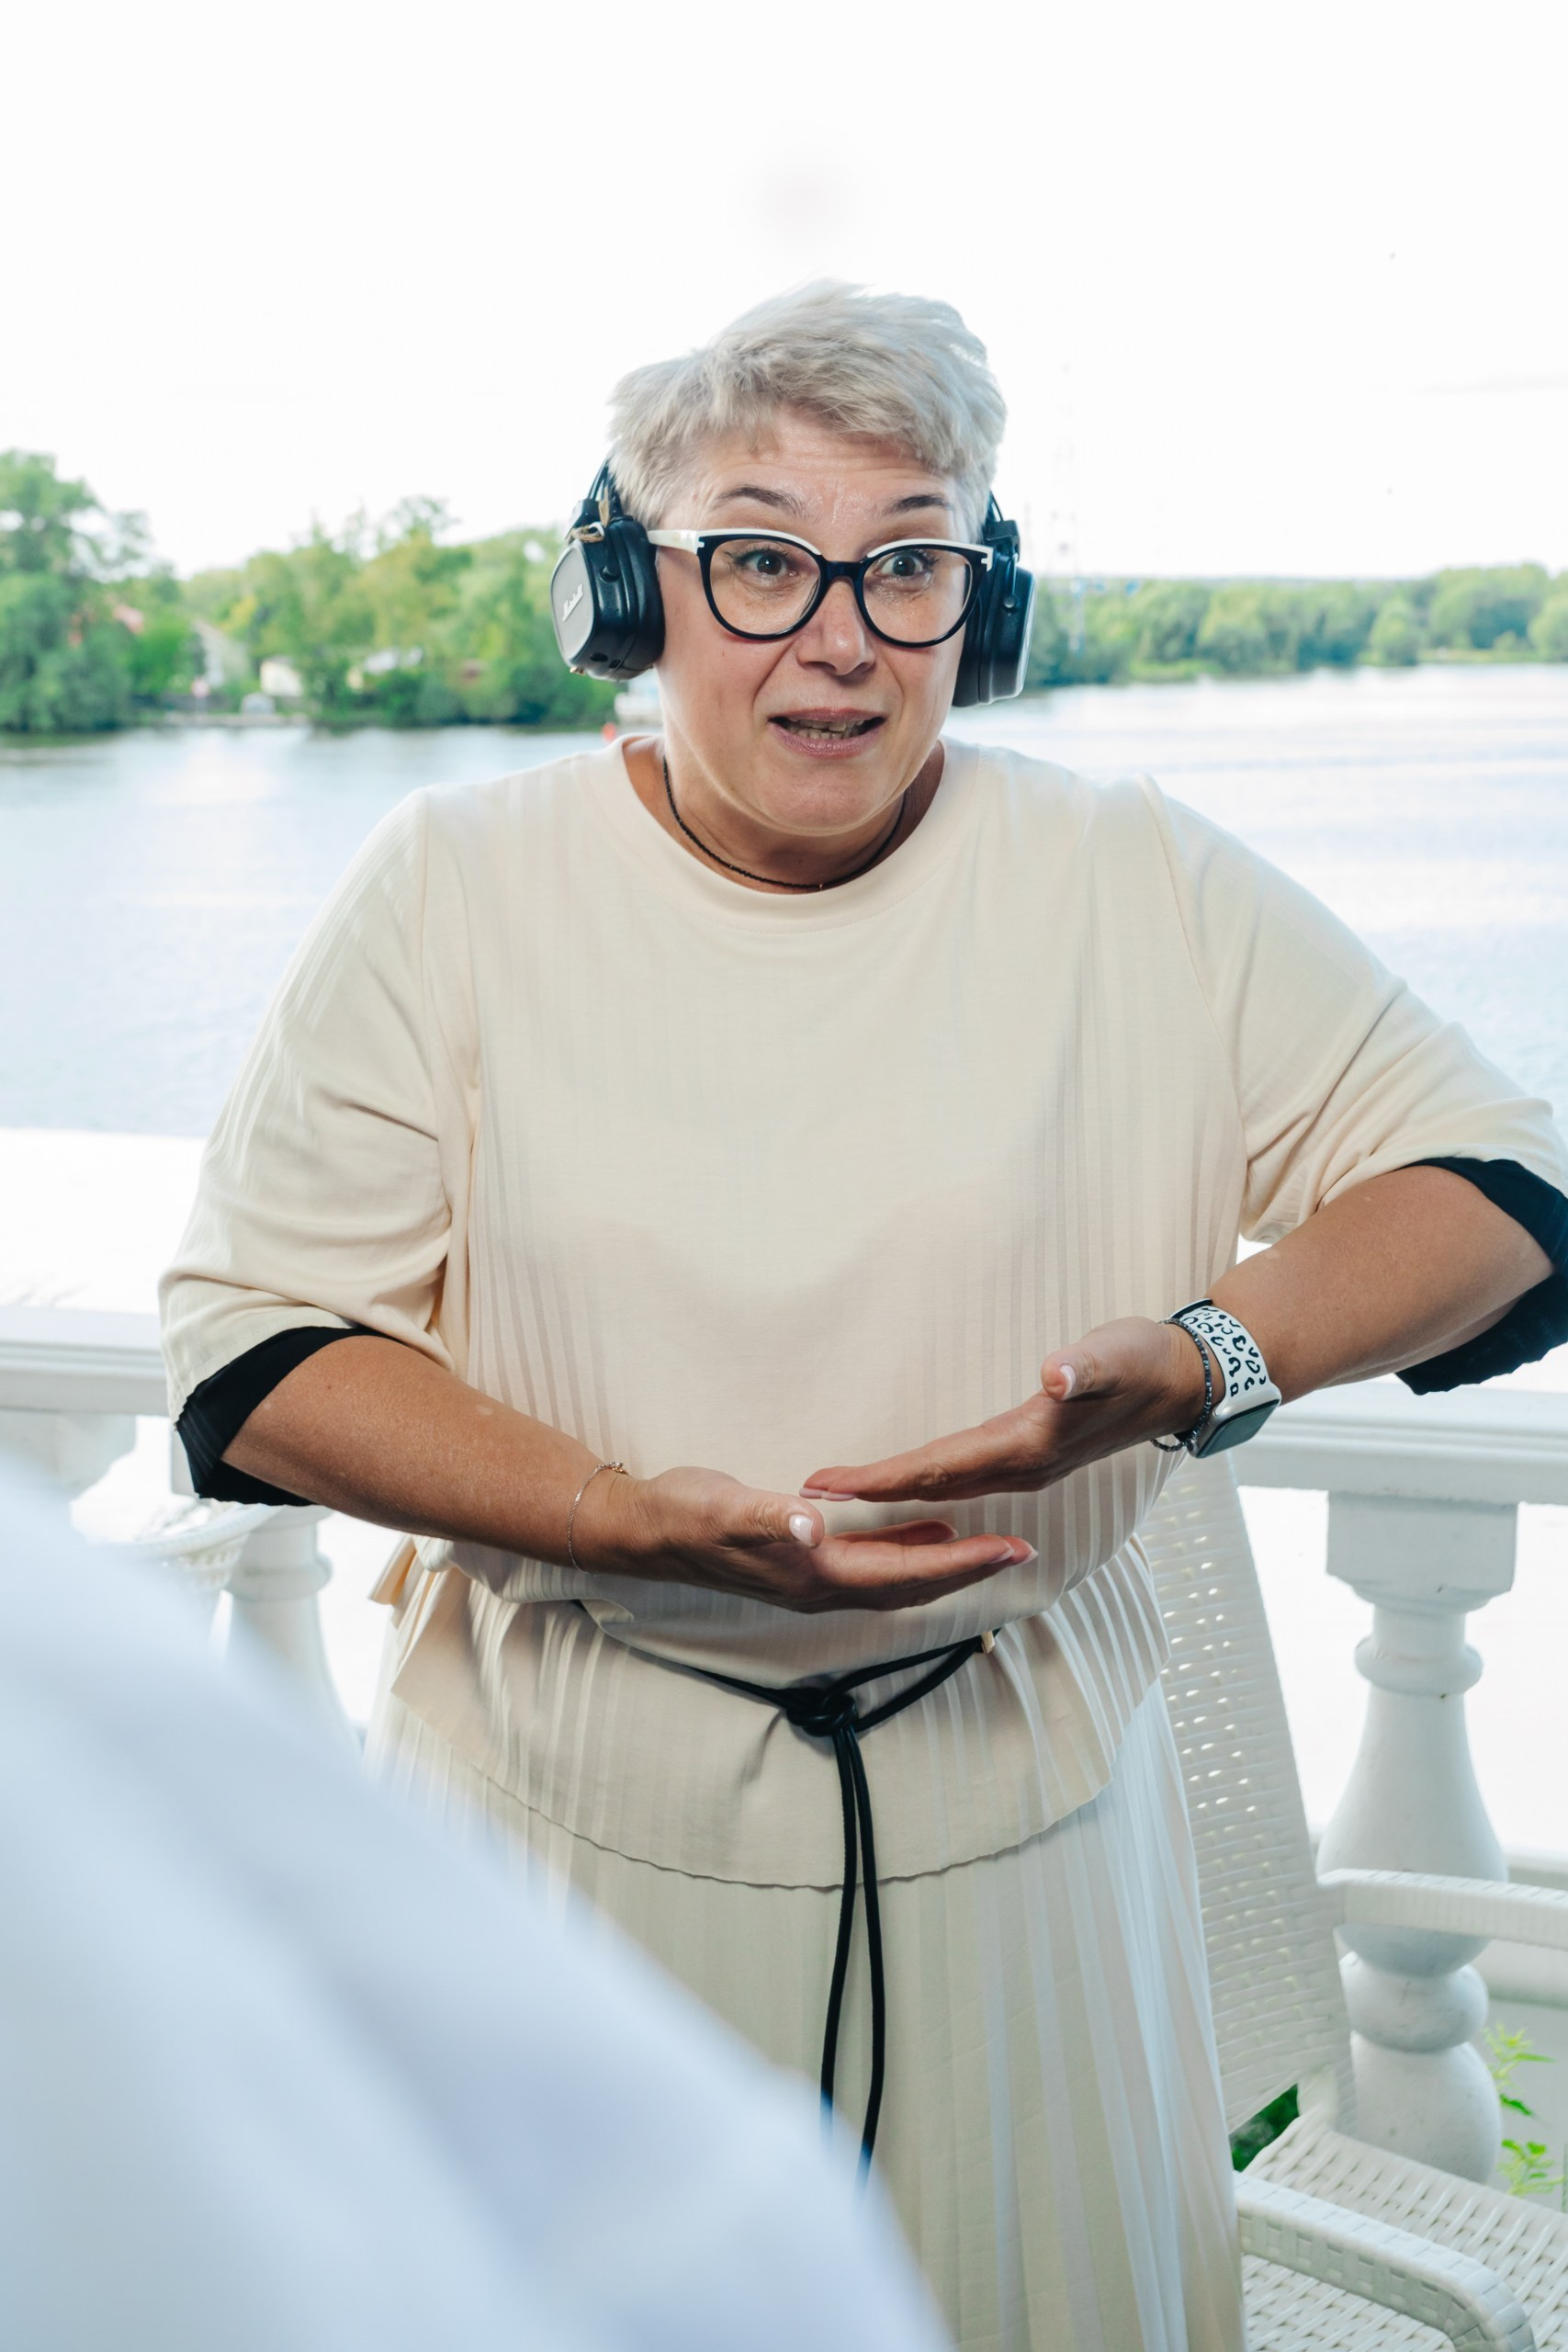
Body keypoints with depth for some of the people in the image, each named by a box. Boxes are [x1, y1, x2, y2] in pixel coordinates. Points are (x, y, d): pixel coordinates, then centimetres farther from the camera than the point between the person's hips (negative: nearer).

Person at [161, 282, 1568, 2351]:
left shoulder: (1146, 893, -3)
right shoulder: (456, 888, -5)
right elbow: (251, 1340, -7)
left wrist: (1201, 1362, -20)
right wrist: (652, 1522, -21)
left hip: (1012, 1806, 1)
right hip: (570, 1810, 0)